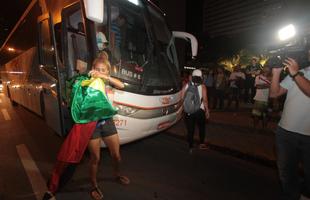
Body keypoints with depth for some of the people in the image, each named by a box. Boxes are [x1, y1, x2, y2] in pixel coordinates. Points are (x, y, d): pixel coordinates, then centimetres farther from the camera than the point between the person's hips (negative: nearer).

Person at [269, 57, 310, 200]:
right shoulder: (297, 73, 7)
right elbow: (274, 93, 1)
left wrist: (296, 74, -24)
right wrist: (276, 73, -8)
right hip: (285, 132, 3)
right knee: (286, 170, 17)